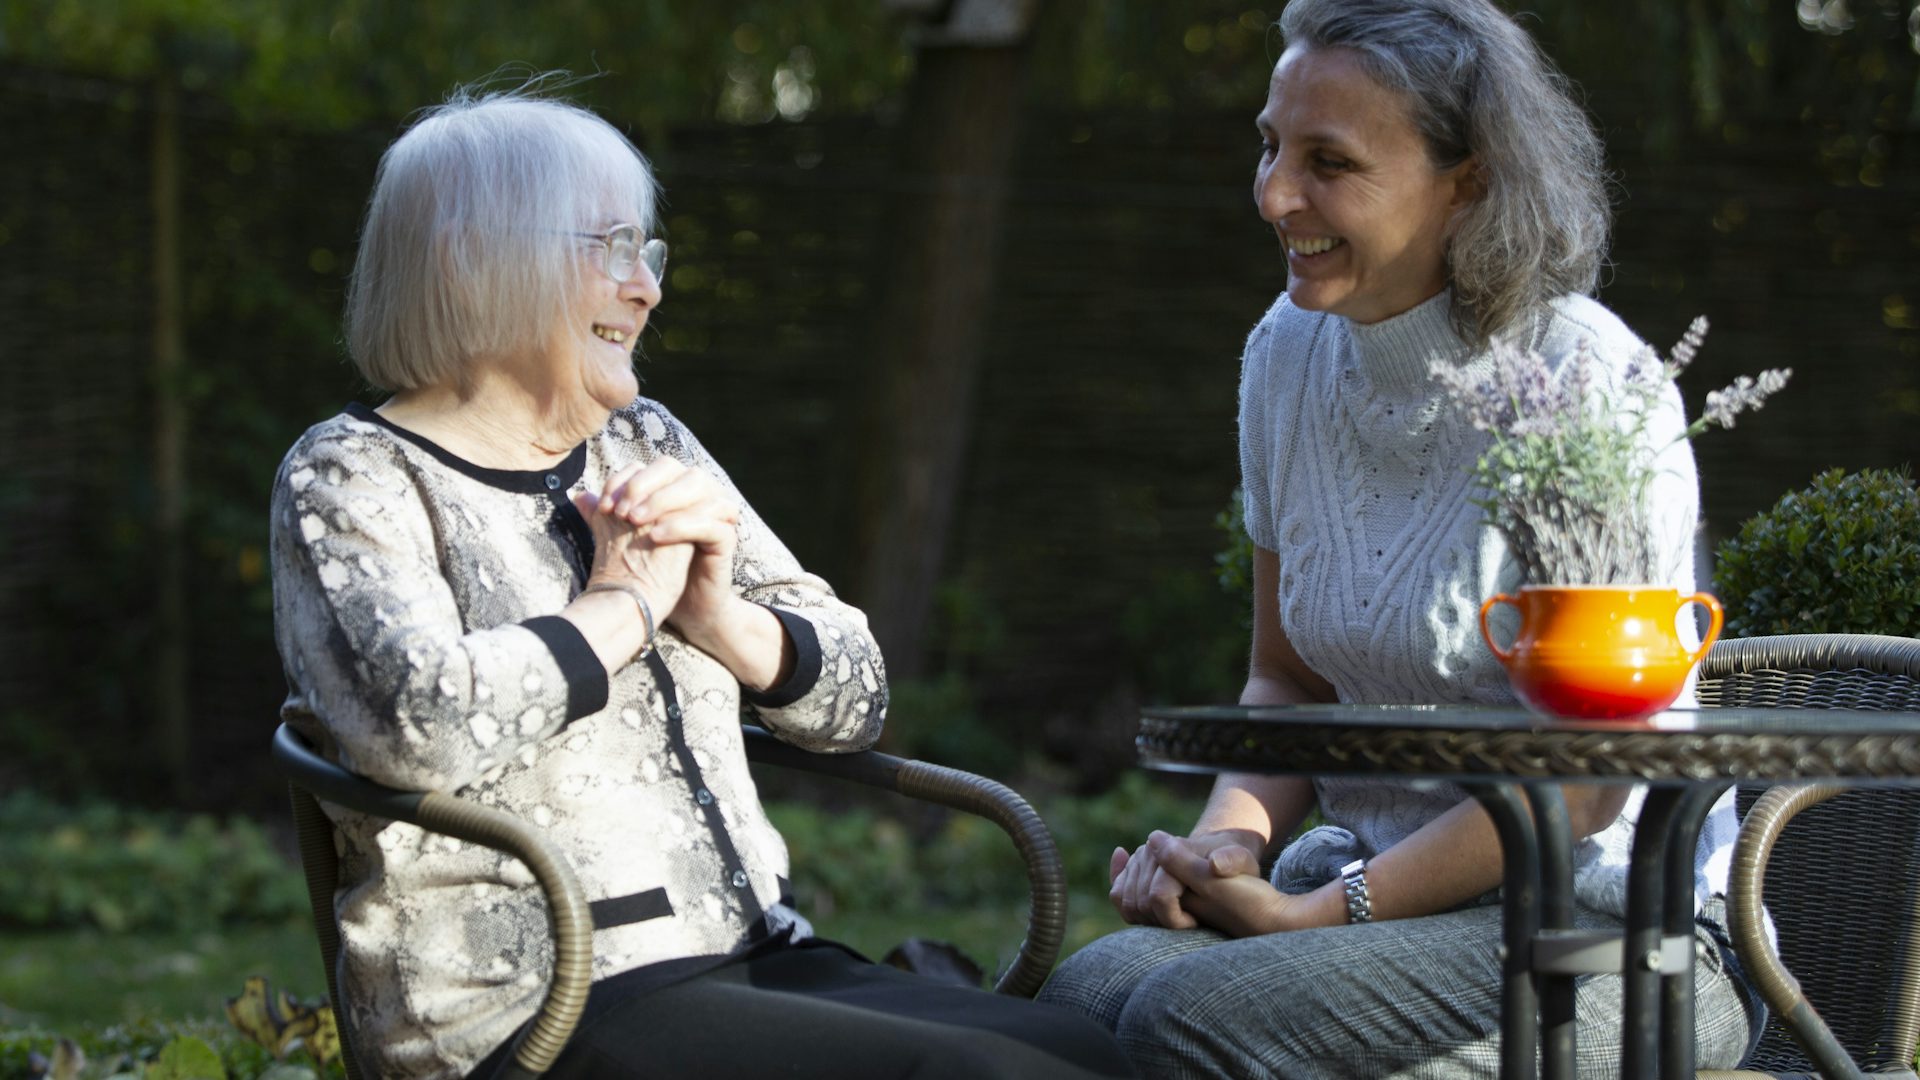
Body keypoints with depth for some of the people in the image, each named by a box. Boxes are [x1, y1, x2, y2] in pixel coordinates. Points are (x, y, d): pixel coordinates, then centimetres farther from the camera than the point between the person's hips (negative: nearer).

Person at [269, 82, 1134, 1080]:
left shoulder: (647, 446, 20)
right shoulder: (352, 480, 0)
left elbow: (853, 698, 19)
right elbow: (418, 725, -22)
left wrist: (718, 614, -2)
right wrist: (626, 601, -7)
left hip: (759, 960, 7)